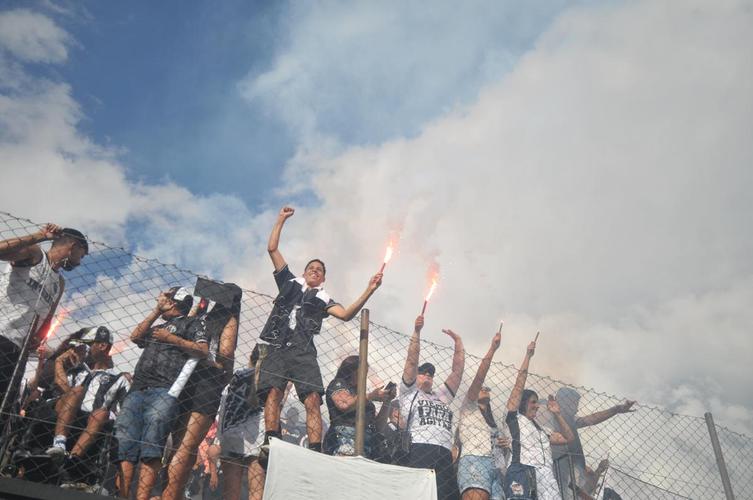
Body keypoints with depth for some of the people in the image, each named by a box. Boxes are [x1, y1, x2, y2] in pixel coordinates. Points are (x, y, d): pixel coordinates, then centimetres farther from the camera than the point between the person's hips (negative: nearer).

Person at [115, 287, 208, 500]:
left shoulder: (193, 322, 13)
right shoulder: (158, 327, 35)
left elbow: (203, 349, -2)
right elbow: (135, 337, 20)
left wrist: (171, 338, -5)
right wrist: (156, 312, 23)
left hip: (163, 392, -7)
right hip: (137, 391, 7)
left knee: (150, 450, -17)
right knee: (123, 446, -7)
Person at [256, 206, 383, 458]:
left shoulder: (323, 299, 24)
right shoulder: (290, 283, 27)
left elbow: (346, 314, 4)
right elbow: (272, 249, 26)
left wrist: (368, 291, -5)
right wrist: (281, 219, 28)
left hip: (303, 350, 0)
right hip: (277, 347, 1)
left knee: (313, 400, -16)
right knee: (273, 392, -19)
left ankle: (316, 450, -25)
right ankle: (269, 443, -29)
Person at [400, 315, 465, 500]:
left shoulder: (442, 396, 33)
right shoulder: (409, 392, 21)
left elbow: (458, 370, 29)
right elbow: (412, 361, 10)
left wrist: (458, 341, 30)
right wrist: (416, 332, 4)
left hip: (444, 455, 5)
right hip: (418, 449, -5)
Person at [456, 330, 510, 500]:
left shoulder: (497, 421, 35)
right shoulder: (469, 408, 18)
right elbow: (479, 377, 6)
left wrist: (506, 442, 11)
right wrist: (492, 349, 2)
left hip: (496, 467, 6)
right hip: (475, 461, -6)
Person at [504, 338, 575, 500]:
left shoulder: (542, 430, 37)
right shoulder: (514, 418, 19)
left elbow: (568, 438, 34)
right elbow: (520, 383, 15)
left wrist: (556, 414, 29)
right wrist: (528, 355, 18)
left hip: (545, 478, 6)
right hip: (522, 475, -6)